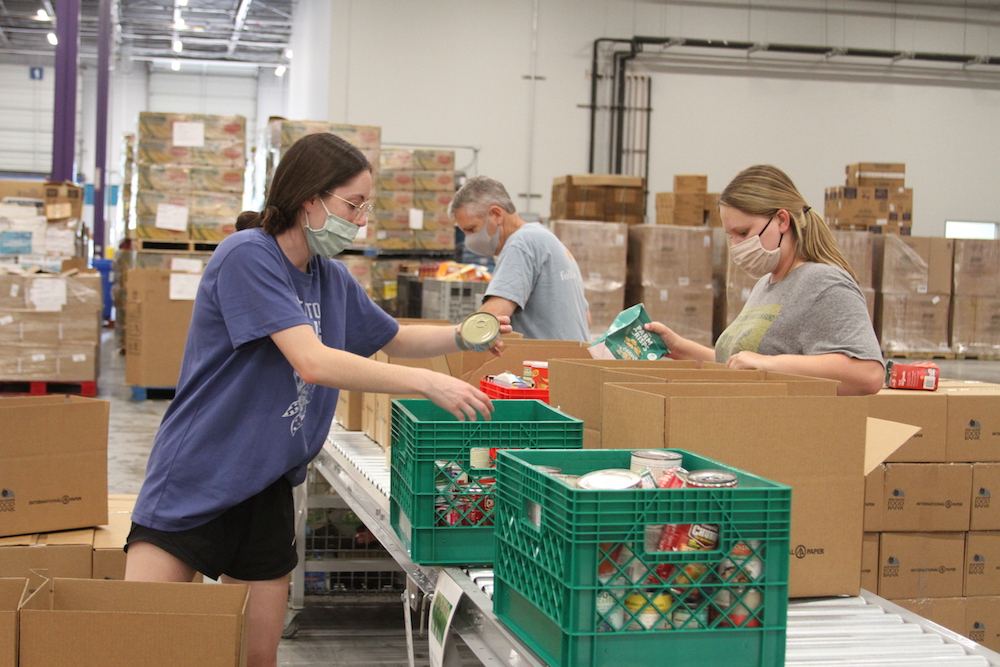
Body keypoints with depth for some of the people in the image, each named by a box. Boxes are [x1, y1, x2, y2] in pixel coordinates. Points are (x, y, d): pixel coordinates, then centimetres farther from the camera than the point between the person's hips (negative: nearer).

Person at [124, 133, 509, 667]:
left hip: (267, 489, 7)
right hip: (193, 480, -7)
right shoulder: (247, 257, -16)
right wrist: (428, 383, -25)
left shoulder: (333, 280, 8)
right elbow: (313, 362, -25)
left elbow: (394, 339, 25)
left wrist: (462, 337, 5)